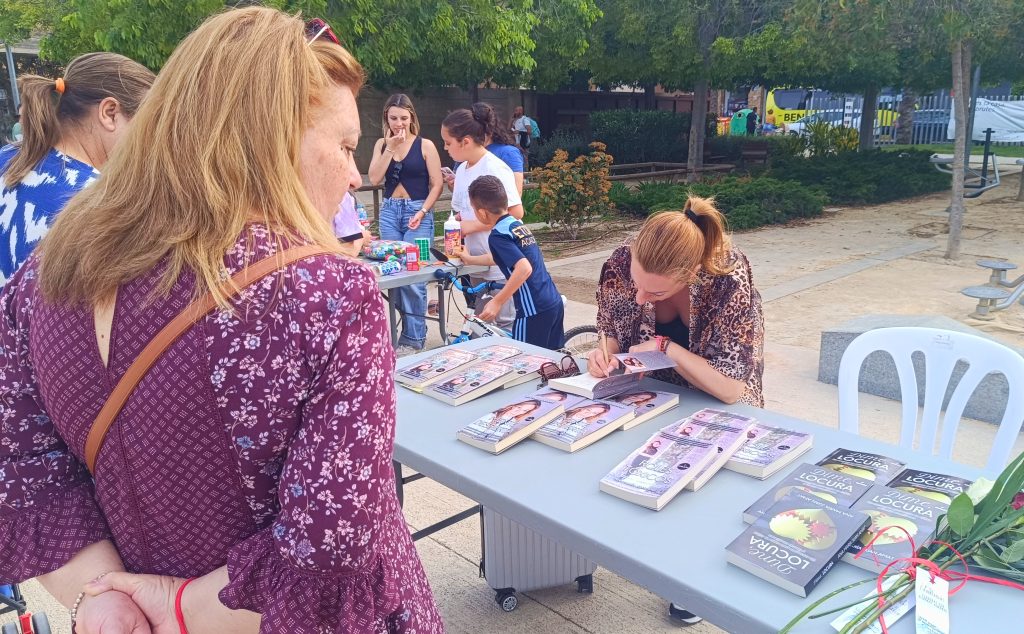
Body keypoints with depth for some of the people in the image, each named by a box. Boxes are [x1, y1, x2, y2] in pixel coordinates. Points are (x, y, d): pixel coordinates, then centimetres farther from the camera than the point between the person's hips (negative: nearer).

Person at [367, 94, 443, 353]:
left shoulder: (425, 145, -1)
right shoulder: (382, 144, 10)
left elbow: (437, 184, -3)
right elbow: (375, 178, -3)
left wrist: (422, 212, -14)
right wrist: (390, 147, -7)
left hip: (418, 211, -4)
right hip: (389, 212, 4)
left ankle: (414, 339, 2)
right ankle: (398, 331, 13)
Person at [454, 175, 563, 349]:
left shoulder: (498, 235, -15)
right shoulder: (517, 224, 12)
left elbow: (524, 268, -28)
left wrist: (497, 302, -24)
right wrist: (470, 259, 43)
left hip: (534, 310, -8)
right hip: (555, 303, 8)